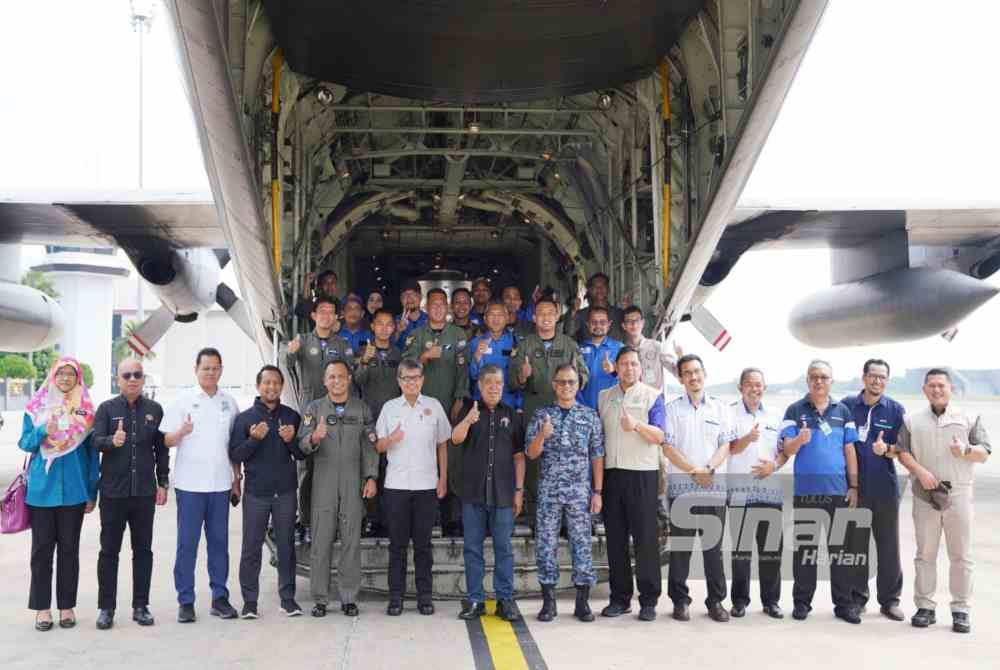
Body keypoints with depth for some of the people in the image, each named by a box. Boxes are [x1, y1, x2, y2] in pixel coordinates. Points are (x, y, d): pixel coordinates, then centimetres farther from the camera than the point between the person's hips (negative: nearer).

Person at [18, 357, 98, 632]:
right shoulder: (36, 406, 3)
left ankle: (67, 606, 16)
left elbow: (92, 451, 5)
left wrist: (92, 492, 3)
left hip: (74, 489, 0)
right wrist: (43, 431, -21)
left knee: (69, 548, 7)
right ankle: (41, 607, 13)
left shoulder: (85, 409, 3)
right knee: (42, 548, 4)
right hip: (42, 488, 0)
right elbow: (24, 443, 1)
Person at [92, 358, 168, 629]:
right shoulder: (106, 408, 1)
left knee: (143, 549, 8)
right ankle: (106, 608, 14)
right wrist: (112, 441, -33)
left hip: (145, 492, 2)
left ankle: (141, 606, 17)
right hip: (113, 492, -1)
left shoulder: (154, 409, 6)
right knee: (109, 550, 4)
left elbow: (162, 448, 9)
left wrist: (163, 482, 5)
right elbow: (95, 441, -11)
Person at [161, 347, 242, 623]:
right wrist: (182, 432, -23)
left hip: (220, 484, 3)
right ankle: (185, 601, 7)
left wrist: (237, 479, 12)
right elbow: (167, 440, -1)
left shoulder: (229, 403, 10)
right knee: (187, 543, 0)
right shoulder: (183, 401, 0)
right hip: (190, 484, -3)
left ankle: (220, 598, 15)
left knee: (219, 542, 8)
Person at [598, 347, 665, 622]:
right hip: (612, 473, 4)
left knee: (645, 538, -3)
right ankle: (619, 597, 15)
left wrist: (636, 426, -28)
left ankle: (648, 600, 5)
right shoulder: (604, 397, 14)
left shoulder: (652, 396, 2)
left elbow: (659, 436, -9)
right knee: (615, 537, 6)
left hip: (643, 473, -4)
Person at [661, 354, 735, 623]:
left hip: (714, 486, 1)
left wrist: (709, 469, -12)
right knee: (680, 547, 2)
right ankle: (680, 600, 10)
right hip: (681, 486, -1)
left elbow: (725, 445, 4)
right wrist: (695, 471, -10)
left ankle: (716, 601, 13)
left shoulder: (720, 408, 11)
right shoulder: (672, 409, 6)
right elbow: (667, 447, -2)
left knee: (714, 546, 5)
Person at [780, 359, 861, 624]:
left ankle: (844, 603, 12)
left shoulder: (842, 411, 9)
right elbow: (787, 449, -3)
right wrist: (799, 440, -25)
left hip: (838, 490, 2)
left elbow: (850, 450, 10)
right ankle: (802, 601, 12)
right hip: (805, 490, -1)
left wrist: (854, 486, 5)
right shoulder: (795, 410, 3)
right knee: (804, 547, 4)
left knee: (840, 547, 4)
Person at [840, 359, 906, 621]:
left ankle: (890, 600, 17)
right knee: (856, 545, 7)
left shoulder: (896, 410, 3)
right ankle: (857, 597, 19)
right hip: (855, 487, 0)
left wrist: (886, 450, -19)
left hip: (885, 488, 0)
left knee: (889, 546, 6)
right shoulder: (847, 405, 2)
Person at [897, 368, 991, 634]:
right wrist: (920, 471, -12)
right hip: (925, 494, 1)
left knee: (961, 555, 2)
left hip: (959, 494, 0)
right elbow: (902, 451, 4)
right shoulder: (912, 420, 10)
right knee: (925, 553, 5)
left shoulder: (969, 418, 8)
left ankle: (961, 609, 10)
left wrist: (966, 451, -17)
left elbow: (985, 453, 5)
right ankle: (924, 606, 12)